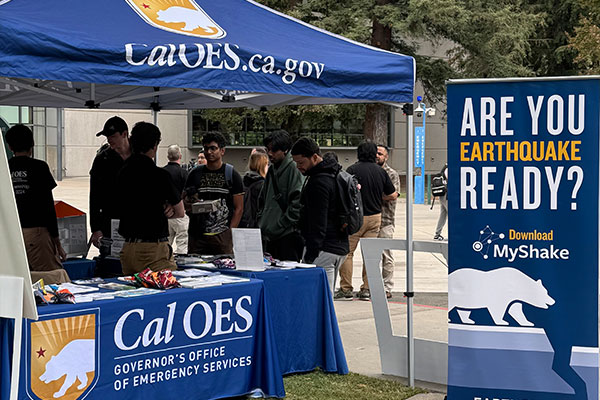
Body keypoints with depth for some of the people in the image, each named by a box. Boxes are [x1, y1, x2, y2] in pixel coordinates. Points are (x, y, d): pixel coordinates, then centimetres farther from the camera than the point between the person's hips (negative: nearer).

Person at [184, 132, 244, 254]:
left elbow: (238, 208, 2)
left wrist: (230, 233, -8)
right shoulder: (195, 174, 12)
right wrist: (189, 206, -8)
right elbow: (185, 203, 17)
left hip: (223, 235, -2)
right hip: (196, 235, 2)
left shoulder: (232, 174, 5)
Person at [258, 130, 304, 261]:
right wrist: (262, 225, 11)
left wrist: (278, 227, -15)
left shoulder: (294, 169, -9)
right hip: (270, 237, 8)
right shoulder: (272, 170, 17)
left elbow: (297, 205, -17)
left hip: (288, 237, -8)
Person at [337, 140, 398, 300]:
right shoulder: (380, 171, 3)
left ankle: (346, 289, 4)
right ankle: (366, 289, 10)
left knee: (347, 252, 4)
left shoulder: (353, 170, -10)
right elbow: (393, 195, 7)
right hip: (375, 217, 4)